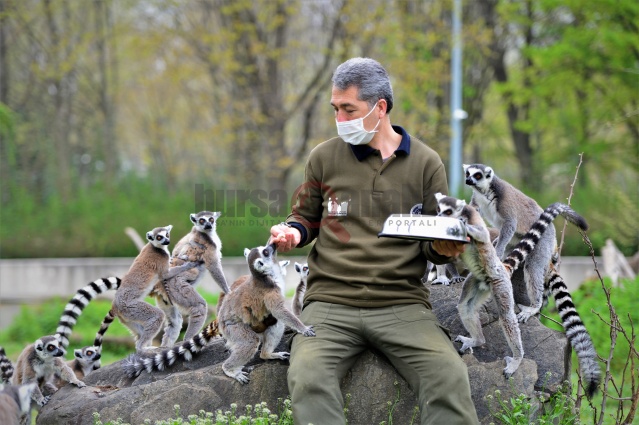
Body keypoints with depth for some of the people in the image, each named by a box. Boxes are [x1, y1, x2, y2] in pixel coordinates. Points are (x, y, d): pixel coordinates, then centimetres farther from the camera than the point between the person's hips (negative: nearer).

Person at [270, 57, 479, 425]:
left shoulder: (426, 163, 8)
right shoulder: (325, 156, 10)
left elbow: (434, 245, 14)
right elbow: (306, 216, 24)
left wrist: (443, 248, -10)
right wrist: (292, 232, 1)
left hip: (402, 303, 0)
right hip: (331, 302, 0)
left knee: (450, 377, -27)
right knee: (308, 376, -31)